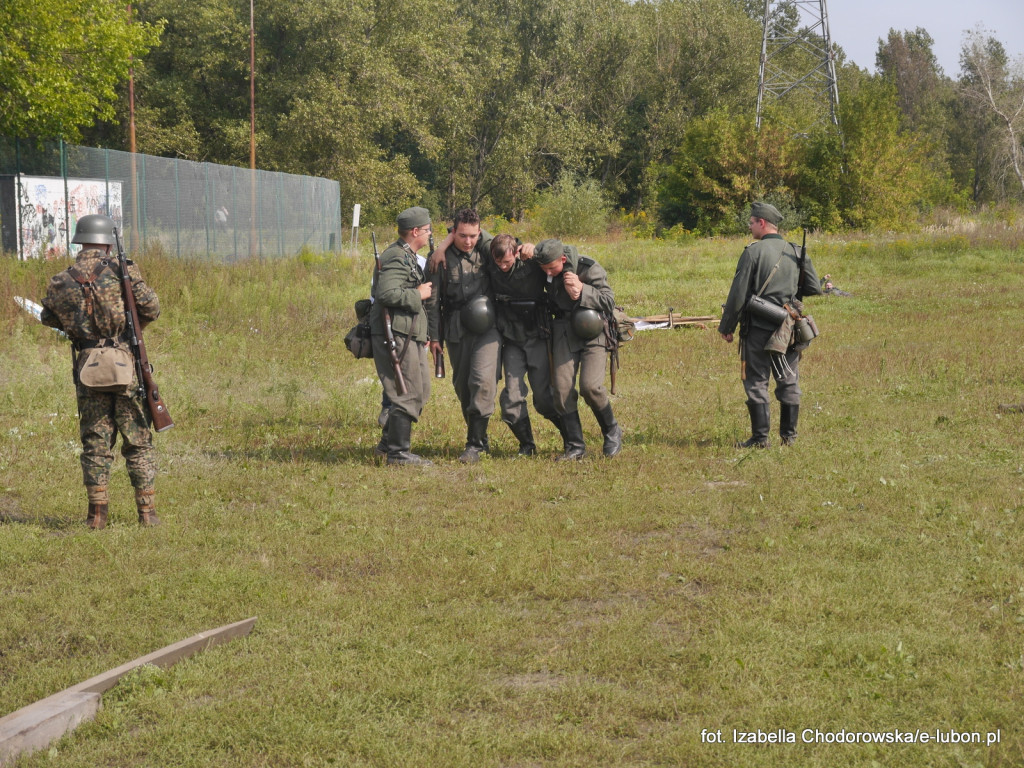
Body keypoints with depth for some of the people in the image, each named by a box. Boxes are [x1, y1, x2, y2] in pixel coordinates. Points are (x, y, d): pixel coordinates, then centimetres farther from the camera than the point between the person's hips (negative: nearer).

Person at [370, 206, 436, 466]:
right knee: (409, 394, -8)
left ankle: (389, 442, 25)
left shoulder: (409, 257, 20)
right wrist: (419, 294, -17)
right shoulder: (396, 258, -15)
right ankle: (398, 452, -4)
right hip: (396, 335, -11)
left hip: (411, 336, 11)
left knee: (420, 392, 16)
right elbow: (387, 294, -28)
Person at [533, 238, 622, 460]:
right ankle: (575, 446, 4)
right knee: (562, 389, -6)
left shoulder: (589, 268, -15)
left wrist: (583, 290, -25)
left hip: (593, 331, -4)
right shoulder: (542, 270, -2)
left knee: (590, 386, -17)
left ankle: (612, 431, 9)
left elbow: (609, 300, -12)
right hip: (564, 332, 4)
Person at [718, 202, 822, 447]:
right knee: (789, 382, 13)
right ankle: (789, 435, 16)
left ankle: (760, 437, -1)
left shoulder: (753, 252, -10)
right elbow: (814, 289, 8)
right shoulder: (797, 252, 5)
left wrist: (726, 326, -1)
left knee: (756, 382, 1)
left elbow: (738, 294, -10)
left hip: (758, 327, -5)